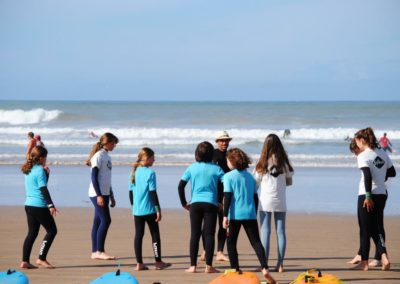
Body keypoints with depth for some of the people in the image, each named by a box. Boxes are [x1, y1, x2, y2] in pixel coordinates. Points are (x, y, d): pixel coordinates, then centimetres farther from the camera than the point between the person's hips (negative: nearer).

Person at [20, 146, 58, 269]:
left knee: (32, 232, 11)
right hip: (39, 206, -9)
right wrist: (51, 205, -19)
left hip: (29, 205, 9)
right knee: (52, 230, 1)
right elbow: (44, 189, -18)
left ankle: (25, 261, 6)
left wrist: (46, 173, 14)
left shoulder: (29, 170, 13)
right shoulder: (40, 170, -13)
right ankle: (41, 258, -3)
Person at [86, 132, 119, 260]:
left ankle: (95, 252, 9)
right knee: (105, 220, -12)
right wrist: (99, 195, -21)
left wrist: (111, 196, 23)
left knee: (98, 221, 8)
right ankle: (99, 251, -9)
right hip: (97, 194, -9)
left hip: (104, 193, 9)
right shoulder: (98, 156, -11)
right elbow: (94, 177, -16)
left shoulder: (106, 156, 16)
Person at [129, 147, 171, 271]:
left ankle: (139, 263, 5)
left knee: (138, 235, 7)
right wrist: (158, 209, -9)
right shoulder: (150, 173, -12)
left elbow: (131, 191, 12)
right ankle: (158, 262, 10)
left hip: (137, 210, 6)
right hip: (149, 210, -6)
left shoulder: (134, 172, 7)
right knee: (155, 234, 6)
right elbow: (153, 193, -14)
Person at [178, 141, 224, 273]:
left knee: (195, 234, 5)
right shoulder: (216, 169, 1)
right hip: (211, 203, -1)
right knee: (209, 234, 0)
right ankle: (209, 266, -3)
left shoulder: (192, 168, 4)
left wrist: (184, 203, 13)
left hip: (195, 204, 1)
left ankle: (193, 266, 4)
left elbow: (180, 186, 3)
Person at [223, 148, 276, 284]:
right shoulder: (250, 176, 12)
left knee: (231, 242, 10)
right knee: (256, 242, 0)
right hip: (250, 214, 4)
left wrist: (225, 216, -12)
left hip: (235, 215, -4)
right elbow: (255, 197, 16)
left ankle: (235, 270, 7)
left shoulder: (229, 176, -4)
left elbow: (227, 197, -11)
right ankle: (264, 268, -17)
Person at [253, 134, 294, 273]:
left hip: (265, 201, -2)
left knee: (265, 232, 1)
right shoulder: (284, 163, 0)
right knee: (280, 232, 6)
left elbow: (255, 183, -1)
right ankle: (280, 264, 5)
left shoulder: (262, 163, -5)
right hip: (280, 201, 2)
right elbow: (289, 182, 8)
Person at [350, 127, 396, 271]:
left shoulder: (363, 156, -11)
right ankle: (383, 256, -8)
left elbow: (367, 176, -20)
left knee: (365, 229, 3)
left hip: (367, 195, -6)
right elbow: (392, 172, 14)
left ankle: (364, 262, 8)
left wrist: (368, 196, -19)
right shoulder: (383, 154, 9)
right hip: (382, 194, 6)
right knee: (377, 227, 11)